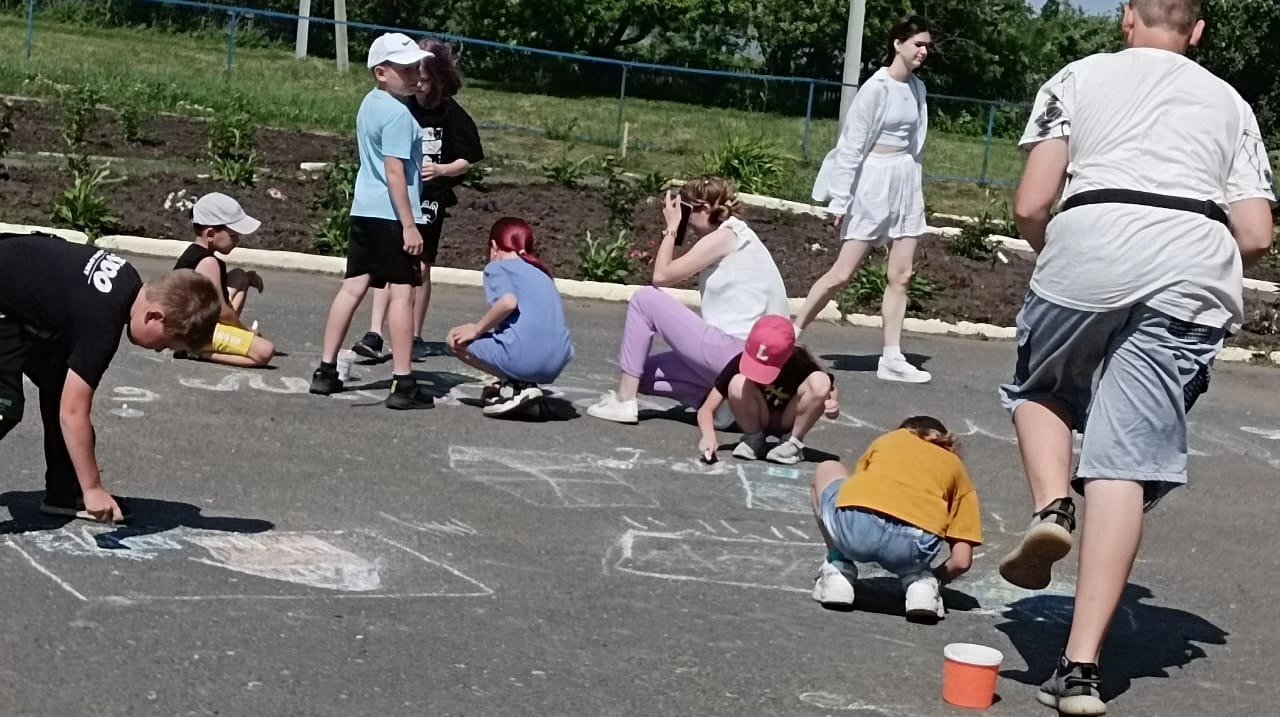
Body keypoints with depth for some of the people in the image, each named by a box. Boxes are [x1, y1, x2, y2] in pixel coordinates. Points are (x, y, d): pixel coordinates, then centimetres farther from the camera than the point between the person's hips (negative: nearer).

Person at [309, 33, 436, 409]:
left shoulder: (370, 103, 13)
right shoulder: (397, 114, -15)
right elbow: (394, 172, -19)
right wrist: (410, 225, -19)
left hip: (363, 209, 9)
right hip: (392, 214, -9)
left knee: (353, 286, 12)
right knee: (402, 292, -5)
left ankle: (326, 371, 15)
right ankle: (403, 384, -5)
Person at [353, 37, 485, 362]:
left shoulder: (453, 116, -6)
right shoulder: (404, 108, -1)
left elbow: (465, 162, -2)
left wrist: (440, 170, -18)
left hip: (430, 199, -1)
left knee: (420, 266, 6)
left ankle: (415, 337, 17)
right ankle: (374, 334, -7)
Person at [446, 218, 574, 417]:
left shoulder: (497, 267, 6)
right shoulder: (541, 272, 27)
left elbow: (508, 301, -14)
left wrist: (477, 329, 1)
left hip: (524, 357, -7)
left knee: (456, 340, 14)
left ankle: (515, 387, 1)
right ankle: (525, 384, 9)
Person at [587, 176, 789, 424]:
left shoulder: (725, 237, -10)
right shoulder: (731, 237, 19)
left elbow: (661, 276, -9)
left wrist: (671, 227, 0)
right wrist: (674, 229, 15)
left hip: (736, 352, -10)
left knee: (645, 299, -3)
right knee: (642, 372, 14)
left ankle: (623, 401, -2)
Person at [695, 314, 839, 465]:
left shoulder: (800, 363, -26)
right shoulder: (741, 362, -26)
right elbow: (707, 409, -23)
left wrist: (833, 405, -33)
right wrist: (709, 436, -43)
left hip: (789, 423, 0)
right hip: (758, 420, 0)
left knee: (820, 381, -28)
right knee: (738, 384, -32)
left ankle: (793, 441, -8)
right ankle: (753, 439, -5)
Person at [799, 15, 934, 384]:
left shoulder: (916, 88, 7)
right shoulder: (877, 88, -14)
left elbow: (913, 141, 13)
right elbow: (852, 145, -13)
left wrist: (912, 183, 10)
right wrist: (840, 199, -13)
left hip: (907, 182, 7)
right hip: (875, 183, -7)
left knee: (901, 276, 4)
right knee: (842, 272, -4)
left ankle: (892, 359, 8)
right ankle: (791, 334, 9)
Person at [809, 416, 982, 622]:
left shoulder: (888, 439, 32)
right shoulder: (957, 469, 28)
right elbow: (962, 560, 18)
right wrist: (934, 578, 37)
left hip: (854, 525, 0)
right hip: (912, 545, 0)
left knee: (827, 470, 34)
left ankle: (838, 570, 21)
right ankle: (920, 581, 11)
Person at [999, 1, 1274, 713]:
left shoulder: (1078, 77, 17)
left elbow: (1031, 205, 5)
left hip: (1092, 243, -1)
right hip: (1197, 264, 2)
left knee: (1039, 388, 27)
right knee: (1125, 465, 0)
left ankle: (1052, 507, -2)